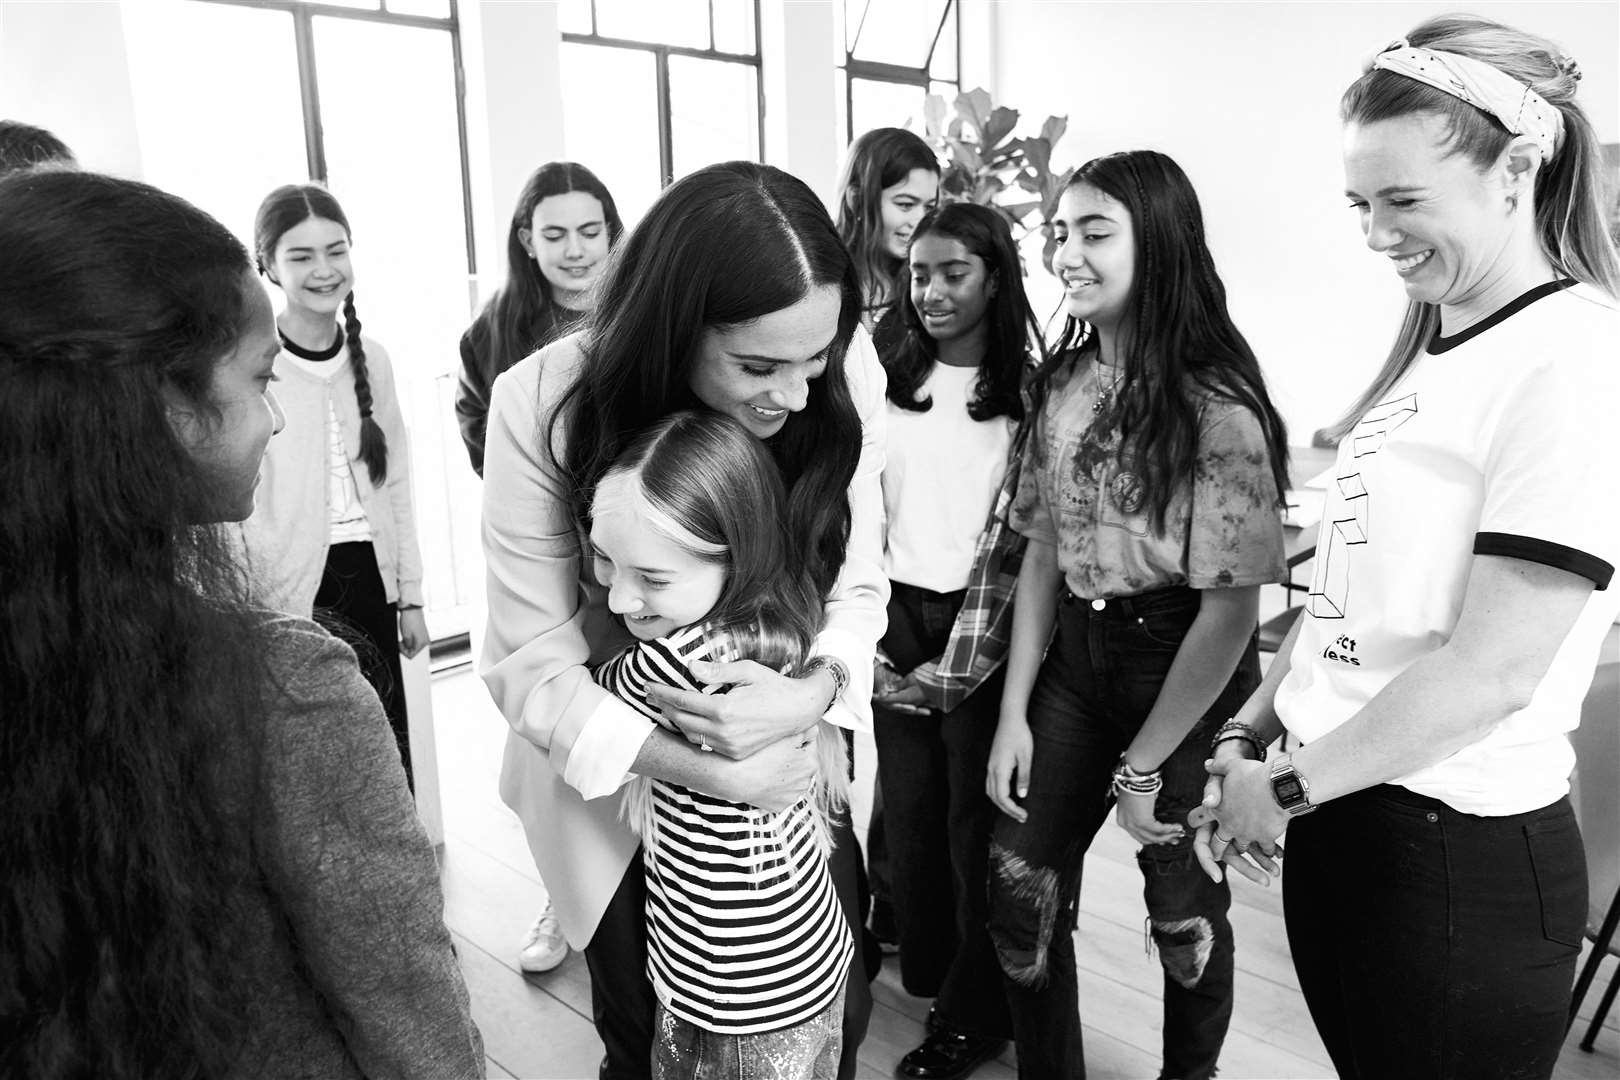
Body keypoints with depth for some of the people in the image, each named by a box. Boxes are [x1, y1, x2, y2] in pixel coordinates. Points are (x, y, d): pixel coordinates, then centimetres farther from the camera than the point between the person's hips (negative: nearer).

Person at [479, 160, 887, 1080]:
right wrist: (705, 771, -29)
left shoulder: (844, 374, -19)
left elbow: (856, 581, -7)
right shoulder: (545, 405, -24)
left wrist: (816, 688, -28)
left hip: (789, 757, 2)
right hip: (622, 771, -1)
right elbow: (532, 666, -19)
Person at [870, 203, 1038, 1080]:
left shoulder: (1025, 392, -4)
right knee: (907, 802, 10)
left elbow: (1031, 531, -7)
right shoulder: (890, 379, 7)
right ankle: (925, 968, 30)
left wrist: (969, 648, -11)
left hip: (980, 619, -3)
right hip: (897, 613, 4)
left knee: (976, 811, 4)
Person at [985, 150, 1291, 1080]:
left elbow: (1233, 606, -17)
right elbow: (1043, 552, 5)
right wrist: (1013, 713, 1)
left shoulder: (1215, 407, -19)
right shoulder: (1065, 382, 0)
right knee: (1021, 890, 7)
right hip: (1077, 657, 5)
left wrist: (1144, 763, -12)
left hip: (1187, 674, -5)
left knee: (1184, 912, 13)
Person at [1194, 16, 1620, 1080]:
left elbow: (1494, 670, -20)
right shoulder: (1426, 348, 9)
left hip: (1461, 853, -7)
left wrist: (1286, 785, -12)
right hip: (1334, 815, 7)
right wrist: (1250, 736, 3)